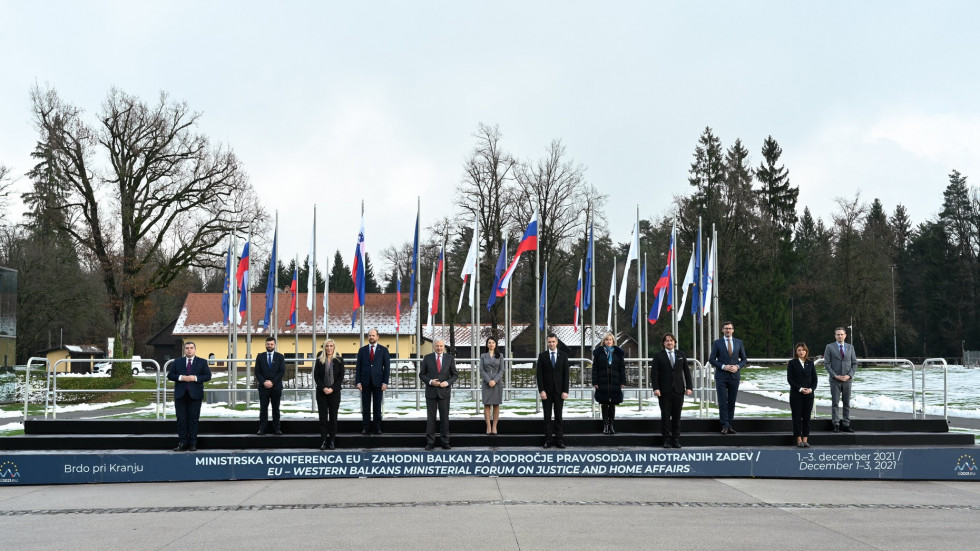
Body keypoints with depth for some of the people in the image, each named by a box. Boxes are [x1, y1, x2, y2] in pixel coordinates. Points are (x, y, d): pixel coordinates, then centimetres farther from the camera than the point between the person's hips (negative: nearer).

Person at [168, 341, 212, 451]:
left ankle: (192, 444, 6)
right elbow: (170, 375, 6)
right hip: (180, 395, 2)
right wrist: (180, 377, -12)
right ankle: (182, 443, 6)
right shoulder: (177, 362, 12)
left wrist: (195, 378, -14)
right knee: (181, 419, 1)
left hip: (195, 395, -2)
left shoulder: (202, 362, 7)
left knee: (193, 420, 1)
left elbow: (208, 376, 0)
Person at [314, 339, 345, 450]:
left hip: (334, 392, -1)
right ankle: (323, 440, 3)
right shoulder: (319, 360, 5)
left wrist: (332, 388, -10)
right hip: (321, 392, 1)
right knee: (323, 416, 0)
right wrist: (323, 388, -10)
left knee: (333, 416, 1)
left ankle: (332, 441, 4)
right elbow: (316, 376, 2)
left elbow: (341, 376, 0)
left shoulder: (339, 360, 3)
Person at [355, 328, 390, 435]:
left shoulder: (383, 350, 6)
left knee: (377, 407, 3)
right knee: (365, 407, 2)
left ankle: (377, 428, 9)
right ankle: (366, 428, 6)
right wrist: (358, 382, -3)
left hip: (378, 382, -1)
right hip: (365, 382, 1)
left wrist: (385, 382, -6)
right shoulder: (362, 350, 9)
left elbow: (387, 367, 3)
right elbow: (358, 367, 6)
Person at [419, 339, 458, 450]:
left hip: (444, 391, 0)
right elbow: (421, 374, 5)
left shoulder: (450, 358, 3)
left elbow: (454, 374, 7)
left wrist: (447, 382, -11)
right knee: (430, 417, 2)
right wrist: (430, 381, -13)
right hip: (431, 392, 0)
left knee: (445, 417, 3)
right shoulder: (427, 358, 3)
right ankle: (430, 442, 7)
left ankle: (445, 442, 8)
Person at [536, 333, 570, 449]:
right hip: (546, 390, 0)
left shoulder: (563, 356, 5)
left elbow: (566, 374, 2)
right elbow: (539, 374, 0)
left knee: (558, 416, 2)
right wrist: (541, 390, -9)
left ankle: (559, 439, 4)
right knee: (547, 416, 1)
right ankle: (548, 439, 4)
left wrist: (565, 391, -5)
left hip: (559, 390, 0)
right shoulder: (542, 356, 3)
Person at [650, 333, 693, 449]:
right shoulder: (658, 356, 4)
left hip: (678, 390, 2)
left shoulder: (681, 355, 12)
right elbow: (654, 373, -1)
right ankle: (666, 440, 5)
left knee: (677, 416, 3)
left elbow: (687, 372, 11)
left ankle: (676, 439, 8)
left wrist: (689, 387, 1)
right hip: (664, 391, -2)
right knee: (665, 416, -1)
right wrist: (655, 388, -12)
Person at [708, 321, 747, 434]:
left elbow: (744, 359, 11)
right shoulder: (717, 343, 2)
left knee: (732, 402, 5)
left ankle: (730, 425, 10)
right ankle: (725, 426, -2)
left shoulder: (739, 342, 9)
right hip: (721, 377, -2)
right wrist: (723, 366, -14)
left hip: (734, 376, 2)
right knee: (722, 402, -5)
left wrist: (737, 366, -8)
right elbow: (711, 359, 0)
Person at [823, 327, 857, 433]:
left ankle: (846, 425, 8)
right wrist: (835, 375, -12)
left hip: (847, 379, 3)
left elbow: (854, 363, 8)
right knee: (835, 403, -3)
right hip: (835, 380, -3)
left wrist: (849, 375, -7)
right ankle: (836, 425, 0)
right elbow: (826, 364, -2)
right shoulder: (829, 347, 1)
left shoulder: (850, 347, 9)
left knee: (847, 403, 4)